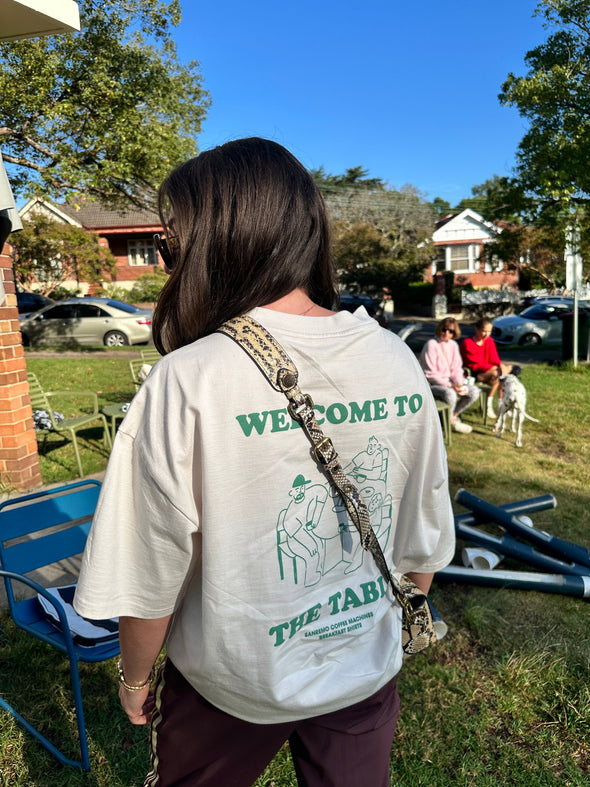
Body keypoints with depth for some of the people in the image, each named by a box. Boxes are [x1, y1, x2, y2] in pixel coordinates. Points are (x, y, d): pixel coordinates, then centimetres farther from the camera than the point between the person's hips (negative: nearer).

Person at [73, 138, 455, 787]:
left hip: (234, 687, -2)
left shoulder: (187, 381, -27)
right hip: (366, 673, 3)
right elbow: (425, 543, -1)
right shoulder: (398, 361, -12)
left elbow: (149, 577, -17)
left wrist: (134, 677, 3)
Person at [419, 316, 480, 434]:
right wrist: (450, 386, -20)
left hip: (449, 380, 7)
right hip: (432, 384, -7)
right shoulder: (431, 345, -14)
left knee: (474, 391, -10)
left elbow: (456, 369, 12)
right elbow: (430, 374, -16)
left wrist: (459, 384, -9)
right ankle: (451, 422, -7)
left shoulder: (453, 345, 8)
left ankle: (454, 415, 7)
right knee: (450, 394, -36)